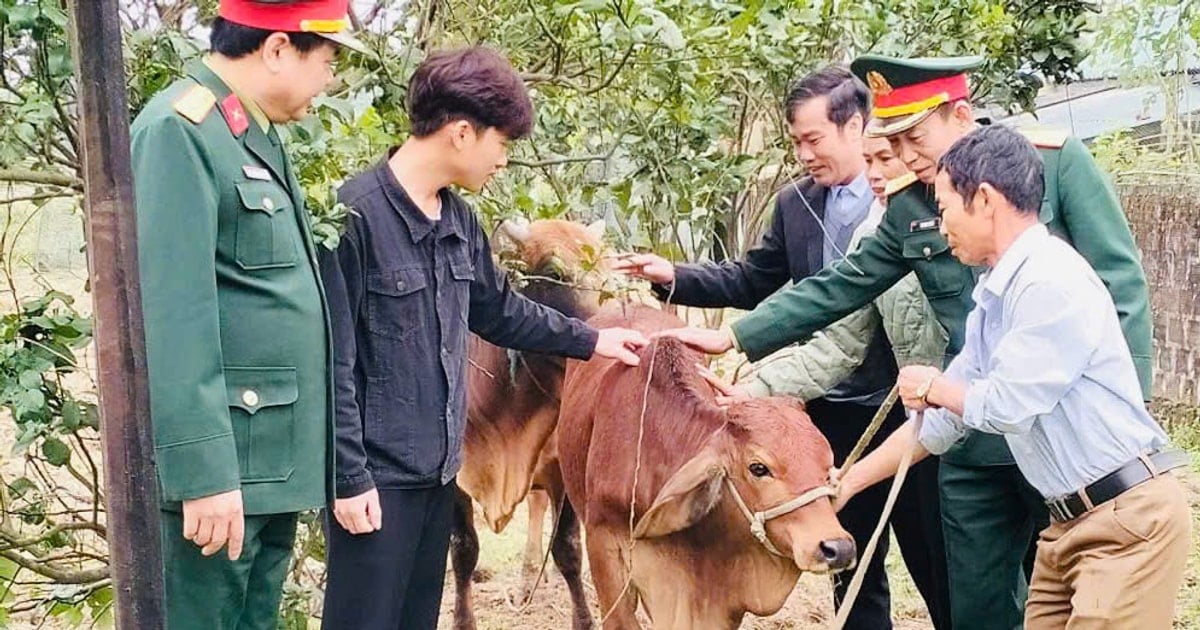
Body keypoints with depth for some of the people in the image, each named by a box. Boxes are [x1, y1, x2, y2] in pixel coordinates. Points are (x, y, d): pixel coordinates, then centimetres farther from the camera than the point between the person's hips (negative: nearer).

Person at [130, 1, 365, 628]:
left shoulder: (257, 137, 16)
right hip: (221, 464, -9)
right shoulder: (180, 131, -14)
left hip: (273, 459, 10)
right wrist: (204, 470, -24)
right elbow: (175, 313, -20)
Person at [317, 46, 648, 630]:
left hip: (437, 468, 8)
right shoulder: (355, 215, -17)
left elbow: (497, 311, 25)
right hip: (376, 475, -8)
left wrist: (590, 340, 28)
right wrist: (349, 477, -17)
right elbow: (332, 361, -17)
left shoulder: (459, 218, 9)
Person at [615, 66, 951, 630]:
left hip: (911, 408, -5)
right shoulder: (796, 204, 8)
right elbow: (753, 281, 12)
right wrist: (673, 277, 1)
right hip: (835, 413, 5)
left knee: (938, 565, 7)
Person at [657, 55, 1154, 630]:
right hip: (975, 445, 4)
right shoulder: (907, 209, 6)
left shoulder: (1058, 162, -6)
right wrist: (733, 338, 7)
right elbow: (838, 288, 11)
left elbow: (1121, 284, -7)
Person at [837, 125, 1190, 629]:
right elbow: (945, 420, 19)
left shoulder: (1052, 281, -17)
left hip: (1128, 517, -9)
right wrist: (849, 481, 21)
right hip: (1071, 521, 9)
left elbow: (1005, 407, -19)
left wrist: (933, 386, 1)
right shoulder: (994, 298, 13)